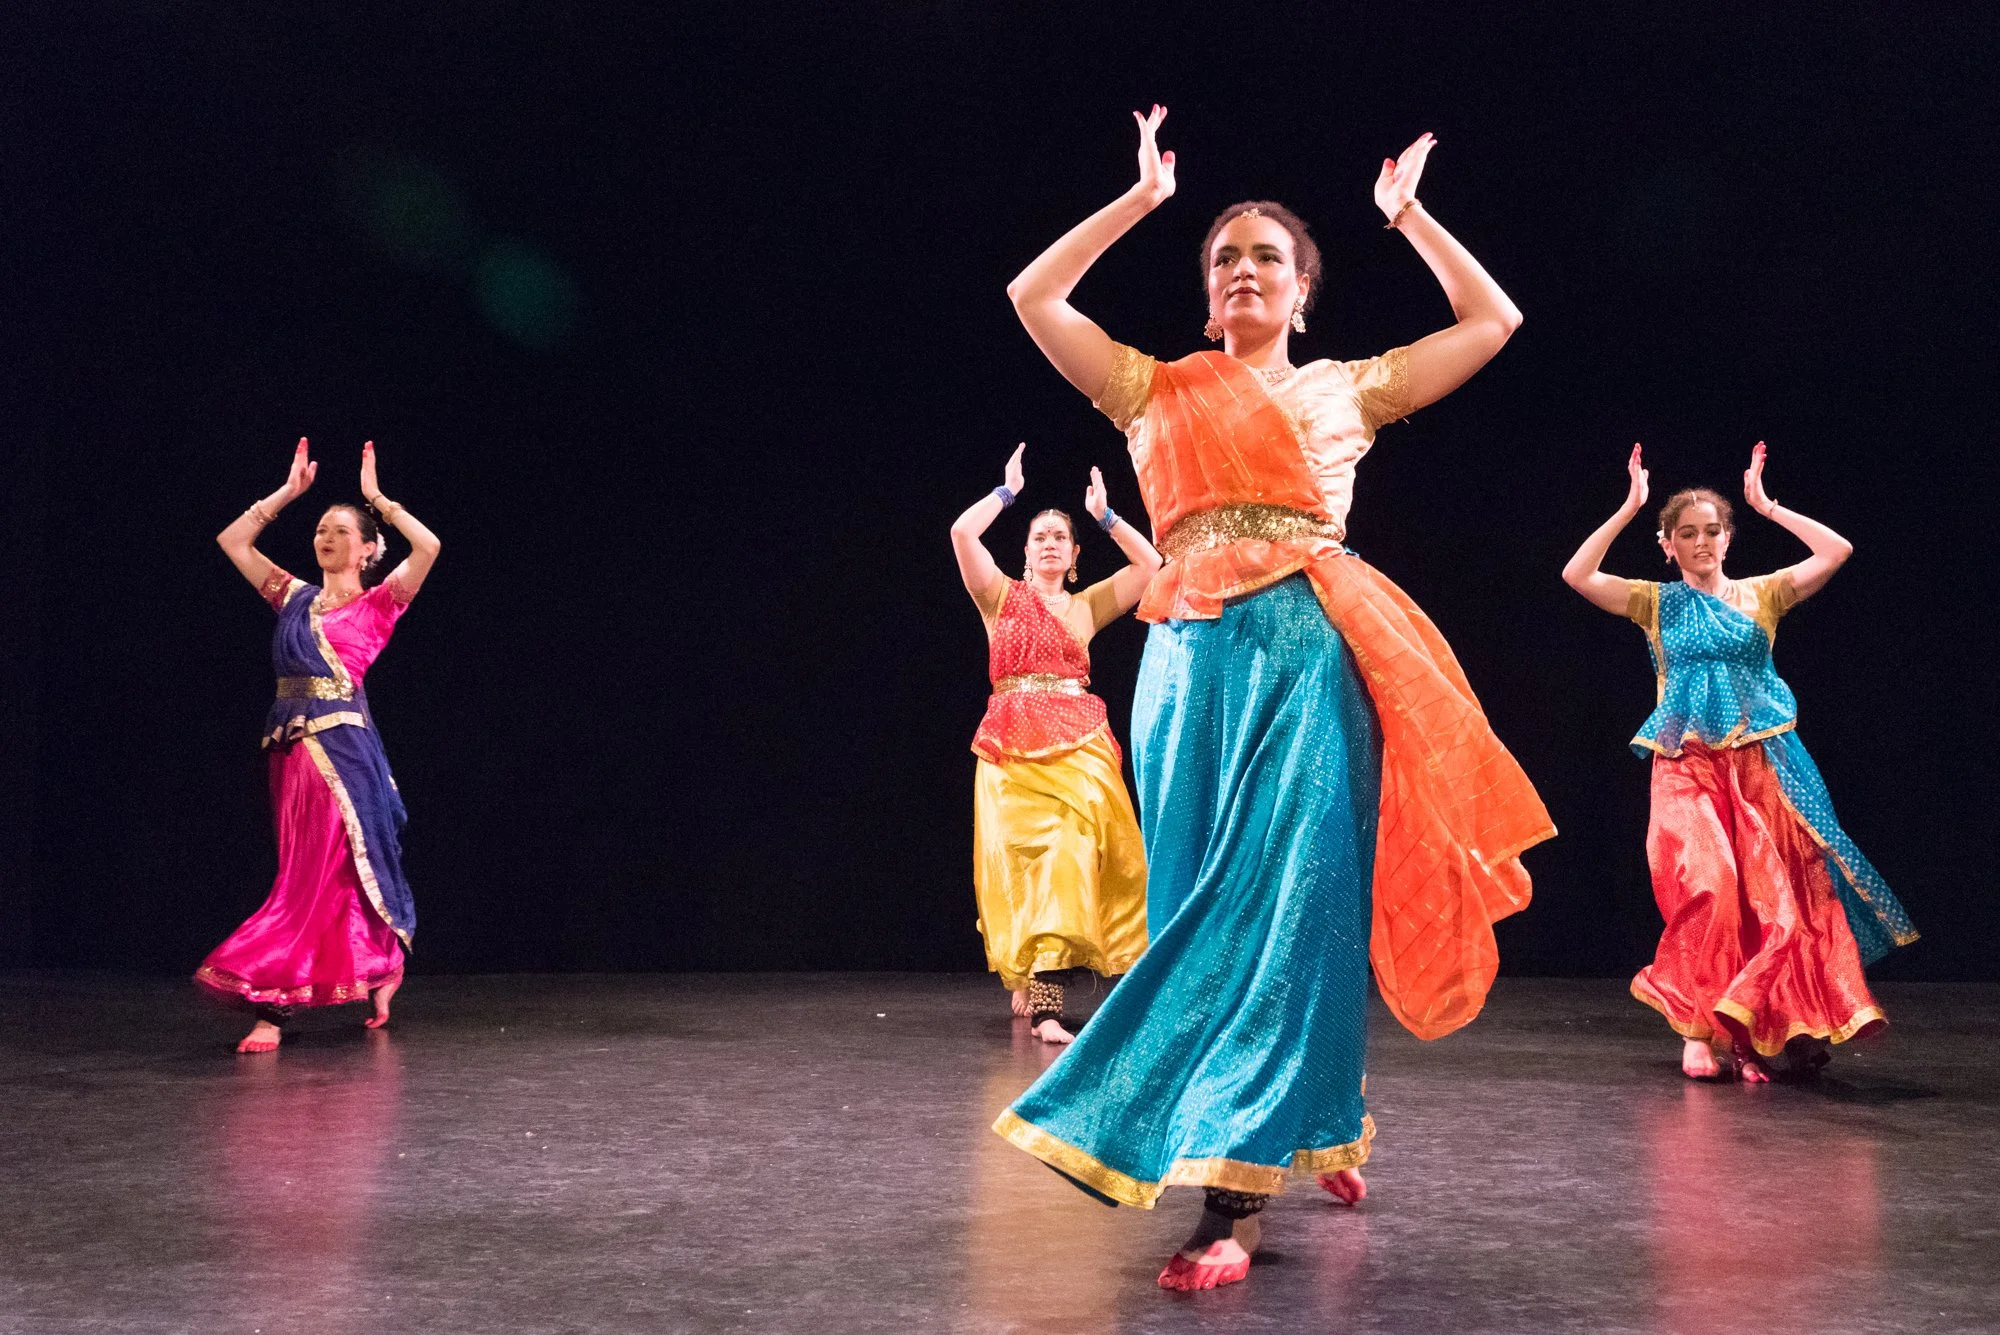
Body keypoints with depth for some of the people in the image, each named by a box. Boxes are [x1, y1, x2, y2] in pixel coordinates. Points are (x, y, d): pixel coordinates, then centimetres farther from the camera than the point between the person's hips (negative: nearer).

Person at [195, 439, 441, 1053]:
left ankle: (270, 1003, -8)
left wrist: (377, 498, -2)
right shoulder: (295, 598, 15)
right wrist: (288, 491, 17)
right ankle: (378, 977, 24)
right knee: (309, 870, 11)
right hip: (291, 749, 6)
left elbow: (428, 547, -13)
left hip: (342, 746, -6)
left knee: (315, 874, -8)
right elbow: (232, 540, 20)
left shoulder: (377, 604, 2)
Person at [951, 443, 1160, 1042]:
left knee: (1068, 857, -10)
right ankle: (1026, 978, 12)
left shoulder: (1088, 605, 16)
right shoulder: (1001, 596, 10)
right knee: (1023, 861, -5)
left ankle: (1041, 995, -7)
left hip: (1079, 745, 2)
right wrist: (1008, 490, 6)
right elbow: (962, 533, -5)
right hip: (1013, 747, -1)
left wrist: (1104, 514, 10)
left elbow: (1150, 564, 9)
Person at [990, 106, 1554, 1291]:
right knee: (1206, 900, 1)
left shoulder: (1349, 389, 17)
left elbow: (1495, 320, 19)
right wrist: (1140, 201, 16)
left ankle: (1237, 1192, -9)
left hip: (1312, 653, -2)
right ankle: (1315, 1129, 19)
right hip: (1195, 659, 2)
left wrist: (1407, 213, 22)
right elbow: (1034, 297, 13)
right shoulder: (1158, 390, 18)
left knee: (1287, 898, -9)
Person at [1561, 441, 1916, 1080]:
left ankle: (1792, 1025, 12)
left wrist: (1766, 505, 1)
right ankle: (1700, 1032, -7)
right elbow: (1577, 575, -4)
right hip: (1688, 766, -1)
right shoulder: (1657, 603, 8)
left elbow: (1837, 551, -1)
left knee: (1777, 895, -3)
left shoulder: (1761, 595, 10)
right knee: (1706, 888, -17)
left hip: (1761, 764, 2)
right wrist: (1628, 509, -3)